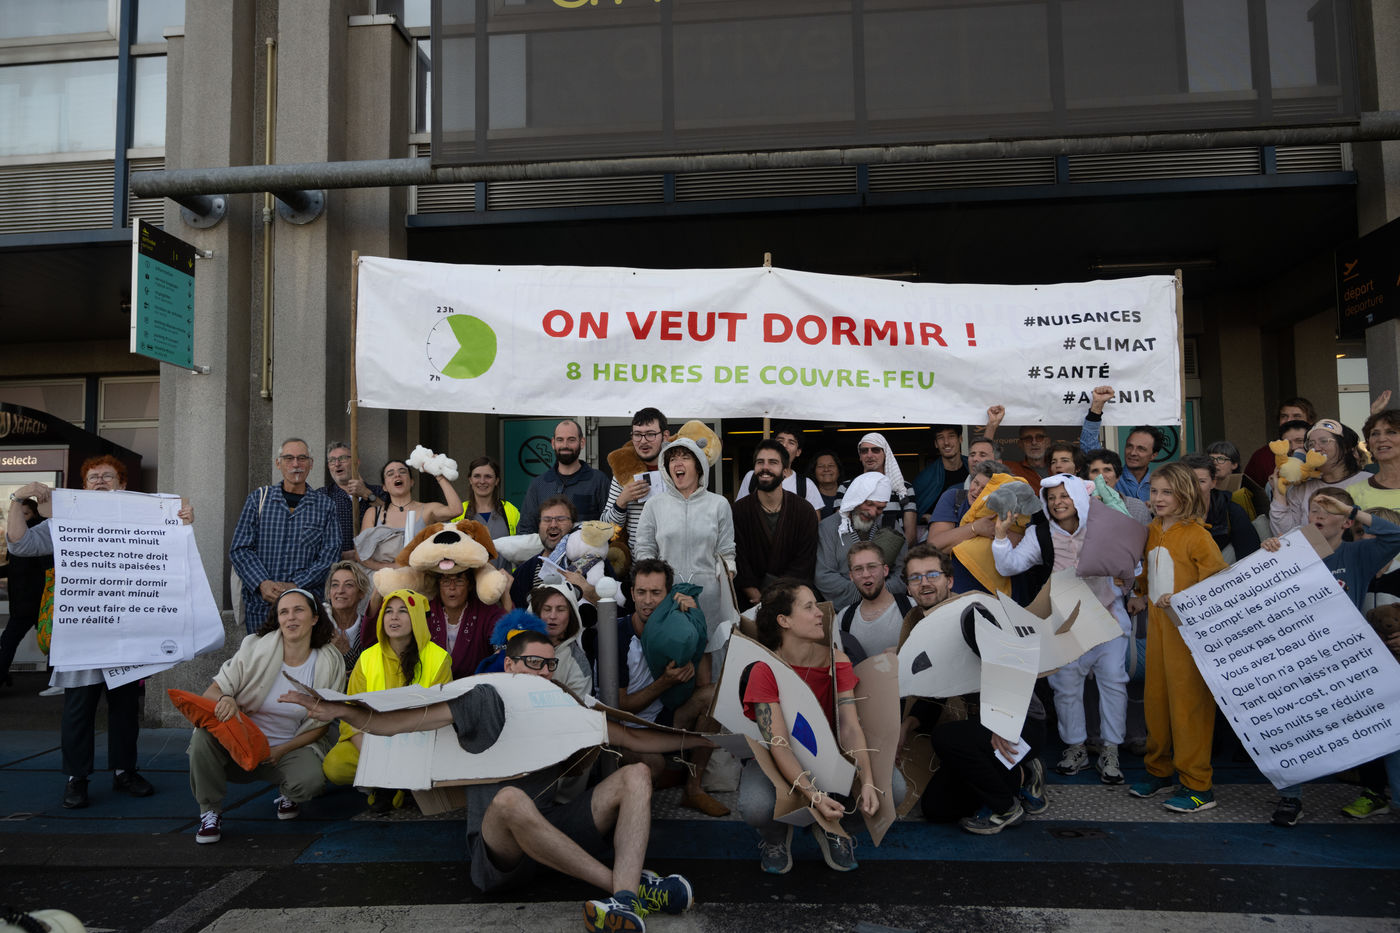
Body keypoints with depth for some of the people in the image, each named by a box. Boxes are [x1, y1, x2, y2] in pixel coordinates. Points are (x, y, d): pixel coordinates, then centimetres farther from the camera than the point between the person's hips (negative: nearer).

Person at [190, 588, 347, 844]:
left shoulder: (330, 663, -7)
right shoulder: (255, 647, -9)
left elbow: (320, 725, -1)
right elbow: (212, 691, -8)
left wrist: (281, 751, -13)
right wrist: (225, 699, -33)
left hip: (289, 748, 0)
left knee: (310, 780, -30)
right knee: (204, 734, -29)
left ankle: (286, 795, 10)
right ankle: (210, 812, -5)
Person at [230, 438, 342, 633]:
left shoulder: (324, 505, 8)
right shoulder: (258, 498, 9)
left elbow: (330, 553, 1)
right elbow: (239, 549, 4)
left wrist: (296, 585, -11)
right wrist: (262, 584, -12)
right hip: (259, 603, 1)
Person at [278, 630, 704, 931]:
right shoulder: (484, 703, 7)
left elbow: (633, 738, 18)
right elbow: (396, 722, -1)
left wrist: (698, 738, 12)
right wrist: (340, 711, -18)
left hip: (557, 831, 4)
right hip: (498, 844, -4)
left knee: (635, 775, -14)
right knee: (511, 798, -38)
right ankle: (633, 885, -31)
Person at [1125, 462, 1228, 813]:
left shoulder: (1196, 534, -12)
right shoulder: (1152, 531, 11)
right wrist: (1141, 596, 17)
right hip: (1157, 623, 8)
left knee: (1188, 701, -3)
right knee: (1155, 697, 14)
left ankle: (1197, 786, 7)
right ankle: (1159, 769, 29)